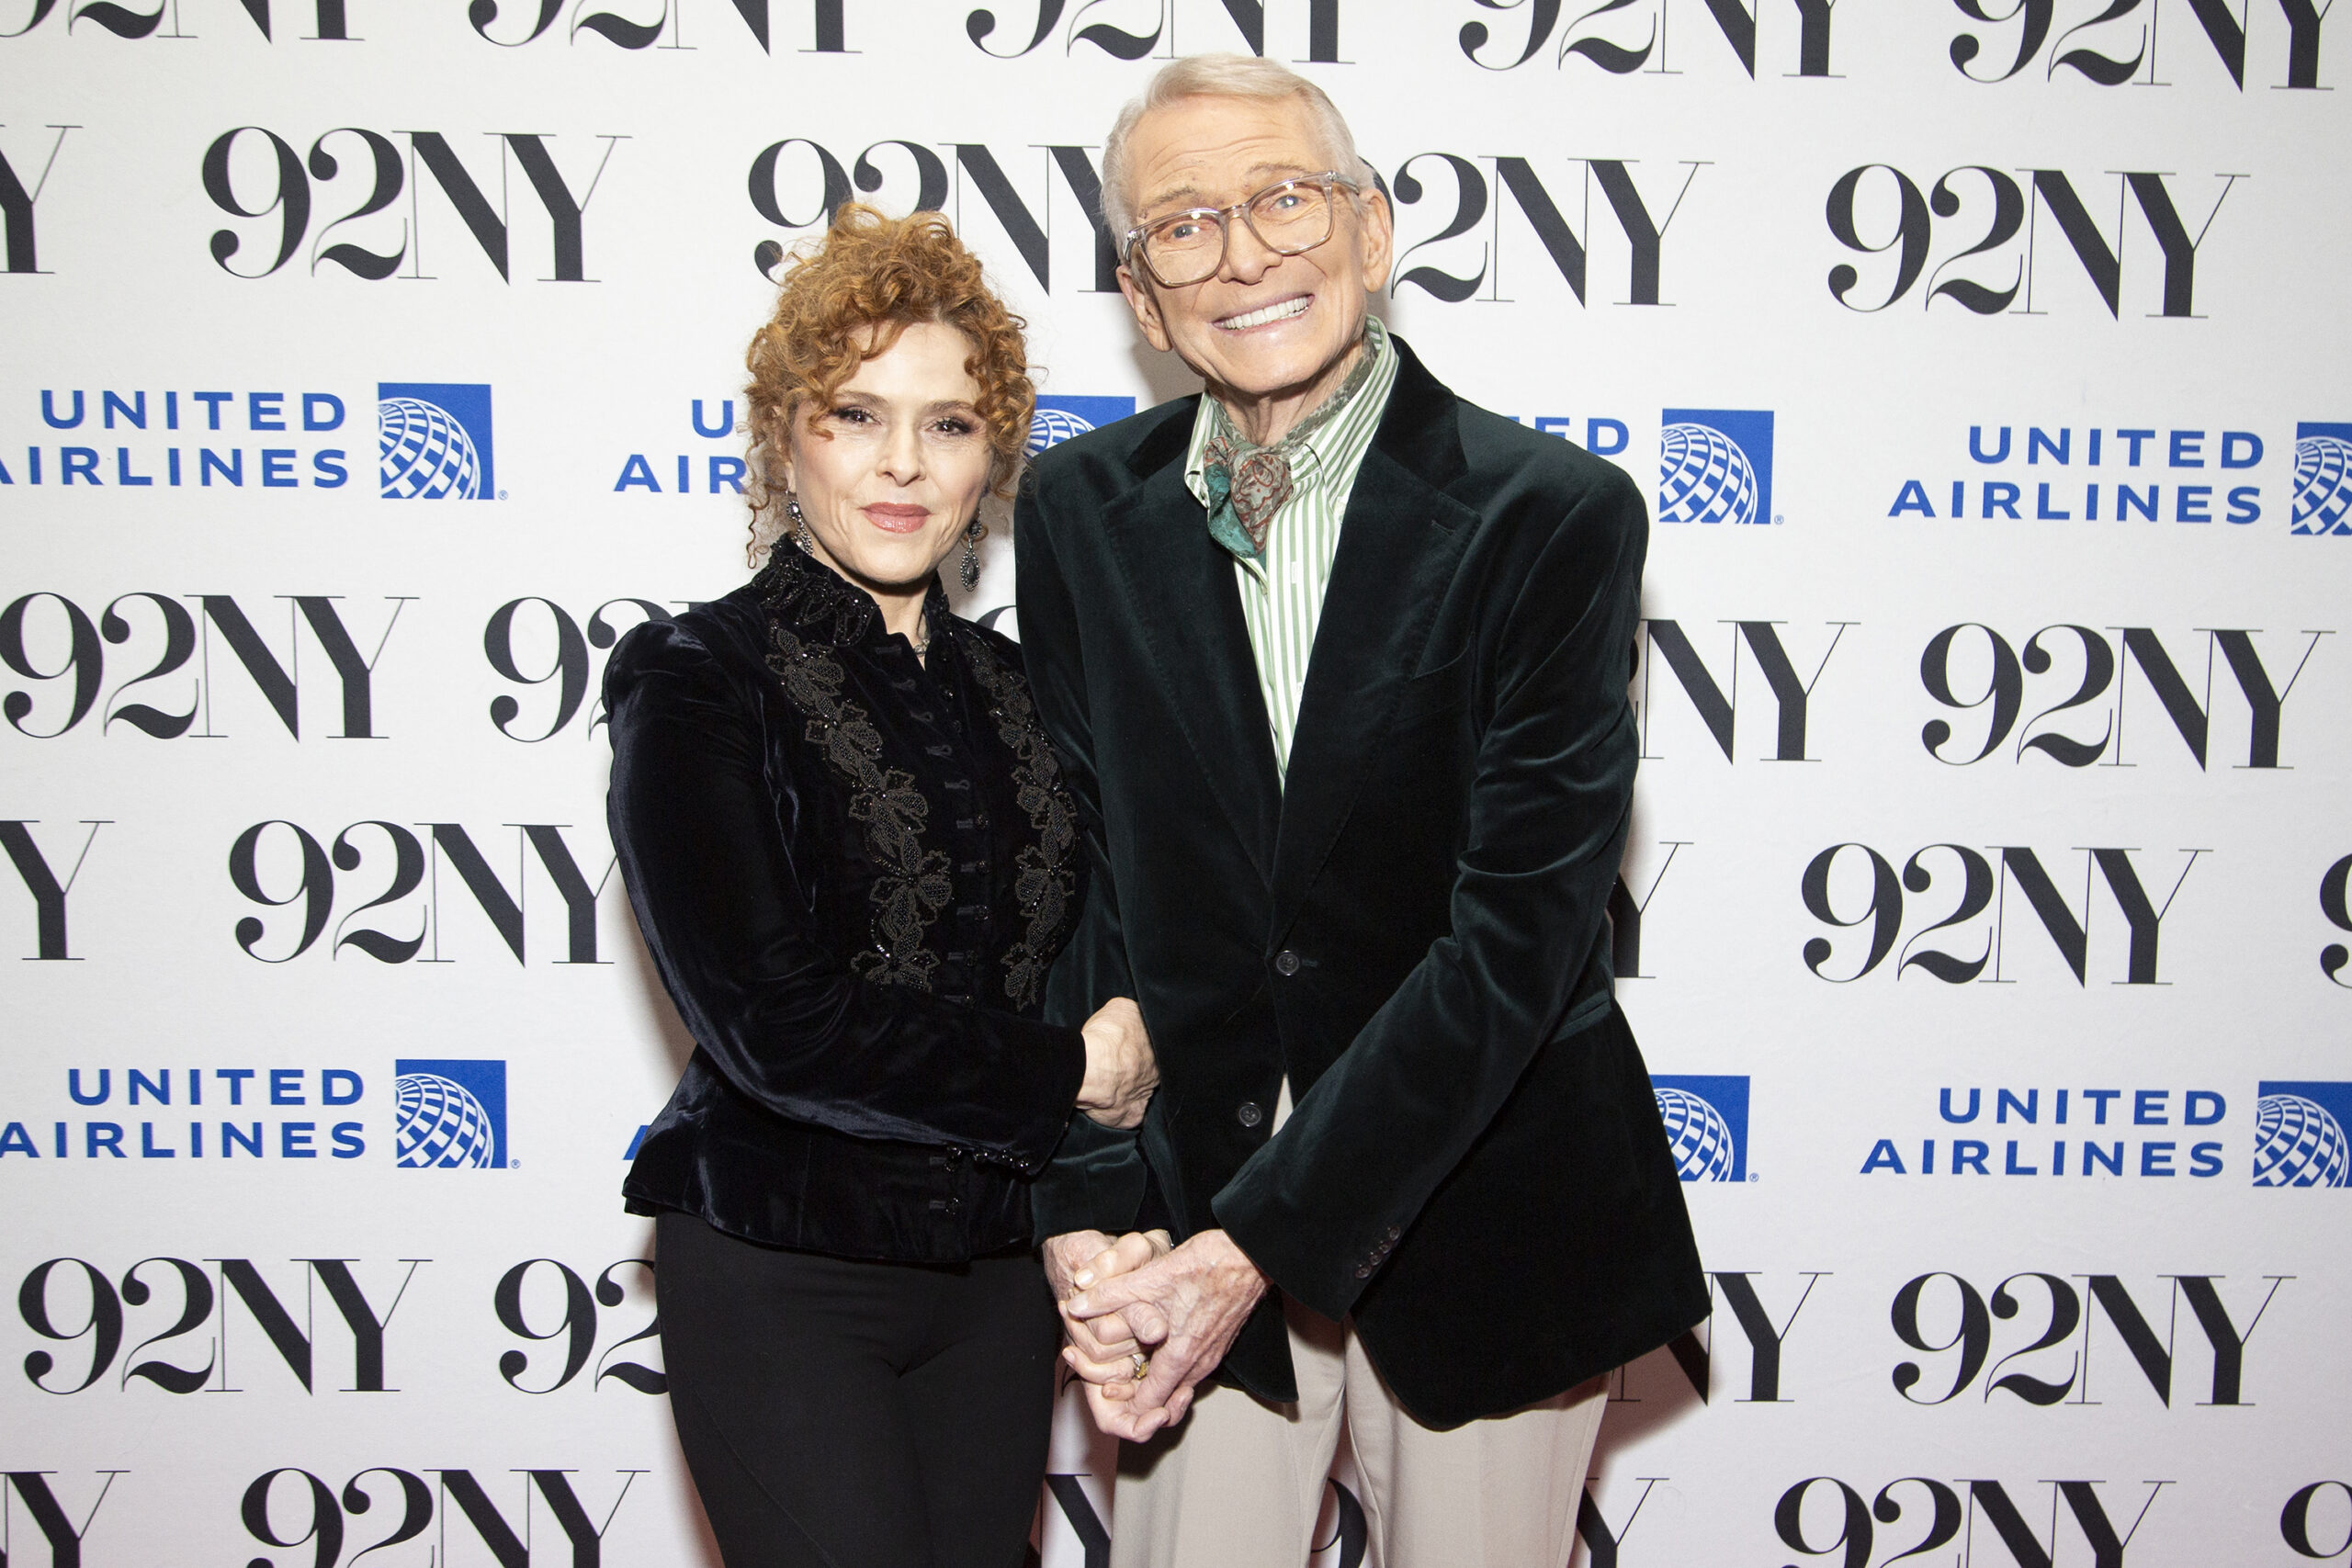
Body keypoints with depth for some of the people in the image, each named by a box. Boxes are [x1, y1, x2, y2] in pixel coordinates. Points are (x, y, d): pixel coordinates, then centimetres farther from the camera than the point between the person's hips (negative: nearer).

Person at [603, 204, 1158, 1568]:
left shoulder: (1012, 686, 7)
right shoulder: (696, 680, -9)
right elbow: (774, 1024, -18)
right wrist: (1070, 1072, -11)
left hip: (1001, 1273, 5)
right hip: (780, 1283, -5)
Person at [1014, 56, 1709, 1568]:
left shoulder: (1557, 516, -14)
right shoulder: (1084, 511, -1)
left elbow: (1516, 932, -18)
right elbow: (1079, 874, -1)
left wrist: (1258, 1242, -20)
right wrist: (1089, 1216, -10)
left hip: (1480, 1204, -2)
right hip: (1195, 1193, 2)